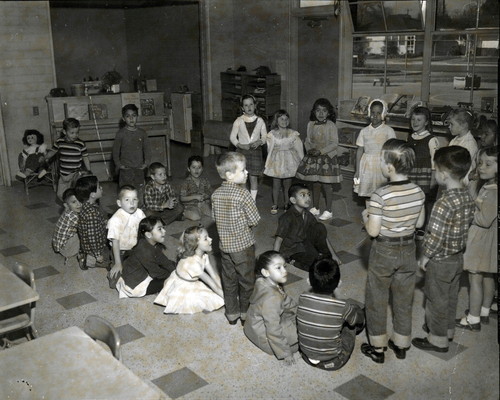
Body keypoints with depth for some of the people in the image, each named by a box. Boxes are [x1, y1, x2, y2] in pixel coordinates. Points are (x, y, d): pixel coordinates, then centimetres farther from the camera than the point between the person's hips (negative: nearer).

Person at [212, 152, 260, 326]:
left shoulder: (216, 194, -3)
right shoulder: (243, 194, -21)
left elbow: (214, 217, 6)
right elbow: (254, 220, -17)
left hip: (225, 244, 6)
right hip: (243, 245, -5)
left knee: (229, 280, 16)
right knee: (246, 280, 11)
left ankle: (232, 314, 27)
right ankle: (246, 314, 23)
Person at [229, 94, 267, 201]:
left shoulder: (260, 121, 2)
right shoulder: (239, 121, -1)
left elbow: (265, 136, 7)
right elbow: (232, 137, 1)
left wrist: (259, 142, -13)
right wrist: (240, 145, -14)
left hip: (255, 151, 1)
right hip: (241, 151, -1)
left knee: (254, 178, 4)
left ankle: (253, 201, 14)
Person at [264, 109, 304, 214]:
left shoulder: (293, 134, 2)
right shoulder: (272, 134, -1)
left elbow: (299, 149, 4)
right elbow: (270, 149, 1)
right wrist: (268, 164, 1)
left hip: (289, 162, 1)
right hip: (277, 161, -1)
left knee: (287, 185, 6)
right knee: (276, 184, 4)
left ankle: (286, 205, 21)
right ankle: (275, 205, 18)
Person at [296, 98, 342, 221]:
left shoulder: (331, 125, -12)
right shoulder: (310, 124, 3)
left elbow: (334, 143, -14)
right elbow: (308, 140, 10)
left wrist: (321, 151, -22)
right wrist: (310, 149, -11)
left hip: (327, 158, -5)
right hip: (313, 158, 5)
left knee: (326, 185, 0)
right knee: (315, 184, 14)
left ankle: (328, 211, 12)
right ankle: (315, 208, 28)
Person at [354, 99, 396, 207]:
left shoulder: (388, 130, -2)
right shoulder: (364, 131, 6)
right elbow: (360, 150, 8)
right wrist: (357, 170, 6)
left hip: (382, 165, -3)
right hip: (367, 165, 3)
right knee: (367, 195, 7)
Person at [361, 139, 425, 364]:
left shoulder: (380, 195, -25)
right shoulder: (418, 192, -8)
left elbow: (373, 231, -20)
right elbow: (419, 223, 4)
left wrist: (365, 216, -2)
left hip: (384, 252, -5)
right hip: (408, 250, 5)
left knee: (376, 301, 13)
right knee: (404, 300, 19)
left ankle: (377, 349, 25)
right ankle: (401, 345, 34)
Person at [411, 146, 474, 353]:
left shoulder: (444, 203, -30)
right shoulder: (467, 197, -5)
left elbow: (436, 237, -27)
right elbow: (465, 226, 6)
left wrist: (424, 258, -13)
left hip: (440, 260, -8)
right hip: (458, 257, 8)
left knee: (437, 299, 10)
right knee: (451, 296, 24)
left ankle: (438, 339, 25)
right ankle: (447, 329, 43)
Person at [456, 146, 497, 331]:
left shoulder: (493, 192, -25)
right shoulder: (486, 186, 6)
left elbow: (484, 220, -26)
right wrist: (472, 208, -2)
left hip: (481, 240, -10)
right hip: (485, 241, 10)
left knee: (475, 279, 0)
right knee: (487, 277, 20)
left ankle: (473, 319, 11)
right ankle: (484, 312, 34)